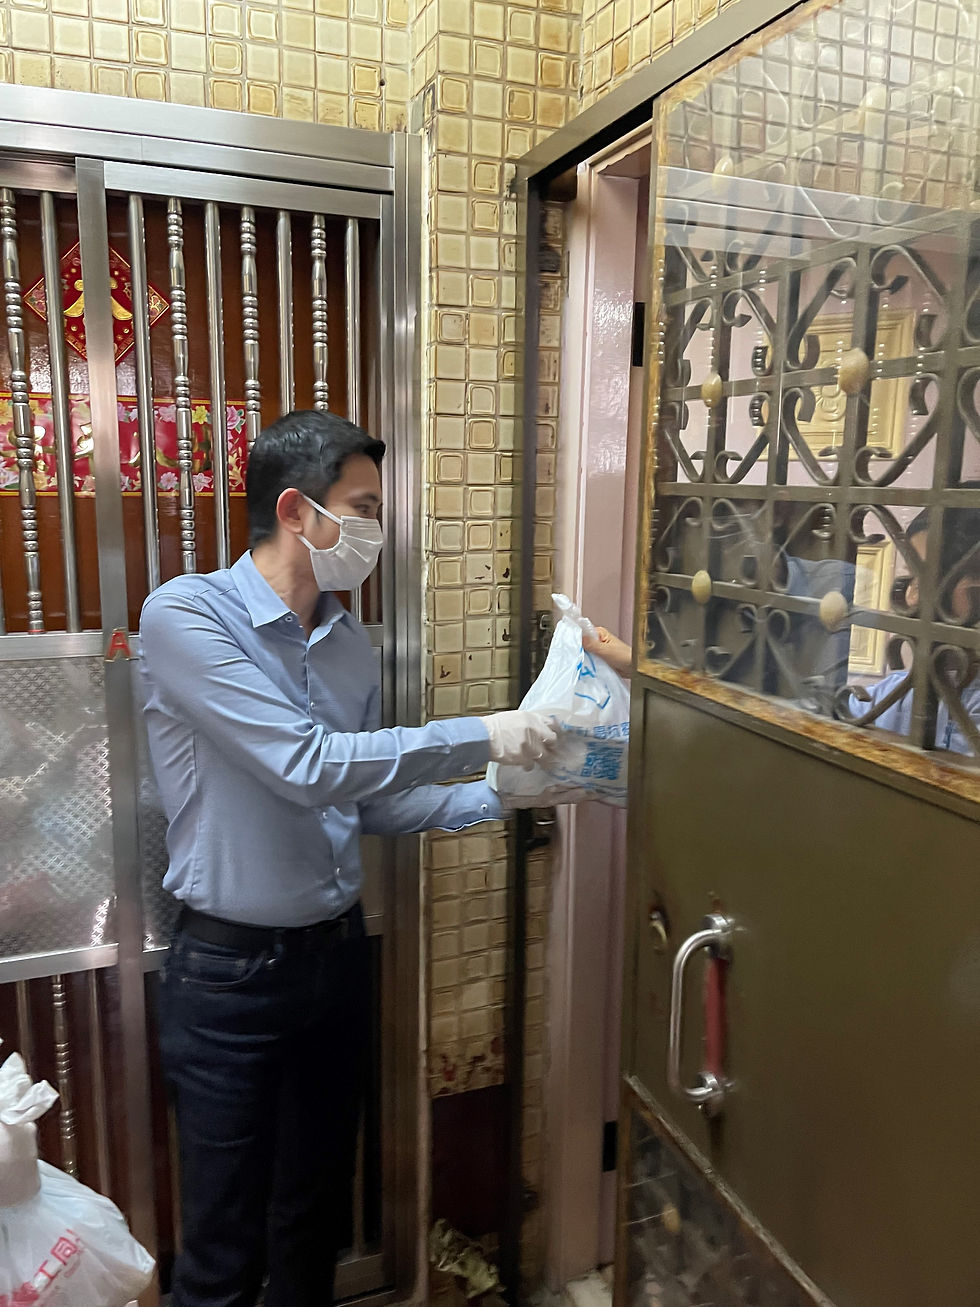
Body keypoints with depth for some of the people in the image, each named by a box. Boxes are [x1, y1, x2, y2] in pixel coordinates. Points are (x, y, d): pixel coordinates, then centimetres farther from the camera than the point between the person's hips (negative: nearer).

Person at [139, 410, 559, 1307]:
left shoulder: (350, 642, 4)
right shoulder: (185, 617, -17)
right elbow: (307, 766, -26)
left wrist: (494, 799, -2)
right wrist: (480, 736, -23)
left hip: (337, 952, 6)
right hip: (233, 966, -6)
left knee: (315, 1216, 22)